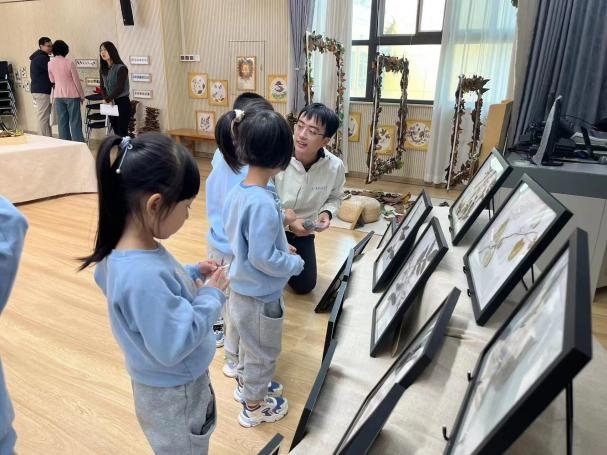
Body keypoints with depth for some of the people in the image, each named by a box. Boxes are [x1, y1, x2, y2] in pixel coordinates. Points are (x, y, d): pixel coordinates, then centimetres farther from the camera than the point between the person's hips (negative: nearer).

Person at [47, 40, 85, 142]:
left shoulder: (50, 64, 0)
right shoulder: (69, 63, -13)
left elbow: (52, 80, 11)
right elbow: (77, 81, -7)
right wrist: (82, 96, 4)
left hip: (58, 95, 4)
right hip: (72, 95, -4)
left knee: (62, 122, 8)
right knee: (75, 122, -1)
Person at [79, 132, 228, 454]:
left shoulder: (138, 249, -10)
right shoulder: (142, 275, -39)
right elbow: (174, 346, -33)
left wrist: (191, 274, -5)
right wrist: (212, 296, -23)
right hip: (173, 393, -8)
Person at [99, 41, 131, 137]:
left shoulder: (121, 68, -10)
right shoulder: (103, 69, 10)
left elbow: (119, 88, -16)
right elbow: (102, 87, 7)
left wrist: (108, 99, -13)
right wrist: (106, 99, -11)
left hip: (122, 102, -6)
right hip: (110, 104, 6)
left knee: (122, 132, -8)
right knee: (116, 131, 10)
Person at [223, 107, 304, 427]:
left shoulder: (237, 191, -4)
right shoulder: (263, 202, -31)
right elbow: (263, 259, -29)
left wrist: (280, 247, 9)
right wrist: (296, 263, -12)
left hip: (242, 288, 8)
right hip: (260, 293, -8)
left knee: (250, 344, 30)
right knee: (262, 352, 16)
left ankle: (246, 383, 54)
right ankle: (254, 406, 39)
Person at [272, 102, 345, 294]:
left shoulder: (335, 167, -16)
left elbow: (335, 198, 6)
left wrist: (327, 213, -15)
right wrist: (288, 222, -29)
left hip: (302, 232, 4)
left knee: (304, 286, 10)